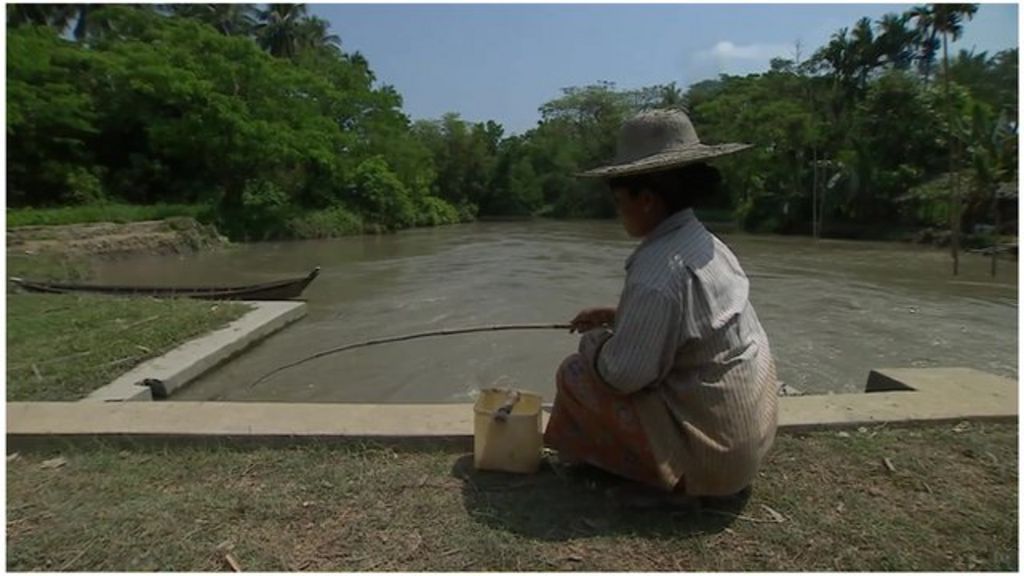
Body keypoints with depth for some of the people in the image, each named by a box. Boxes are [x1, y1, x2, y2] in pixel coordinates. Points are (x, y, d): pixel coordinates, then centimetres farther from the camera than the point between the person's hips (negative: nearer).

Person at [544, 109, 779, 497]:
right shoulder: (703, 242, 1)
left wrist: (594, 338, -4)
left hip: (706, 447, -9)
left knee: (575, 374, -5)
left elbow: (624, 373, -24)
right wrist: (616, 319, 7)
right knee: (603, 360, 20)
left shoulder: (659, 265, -27)